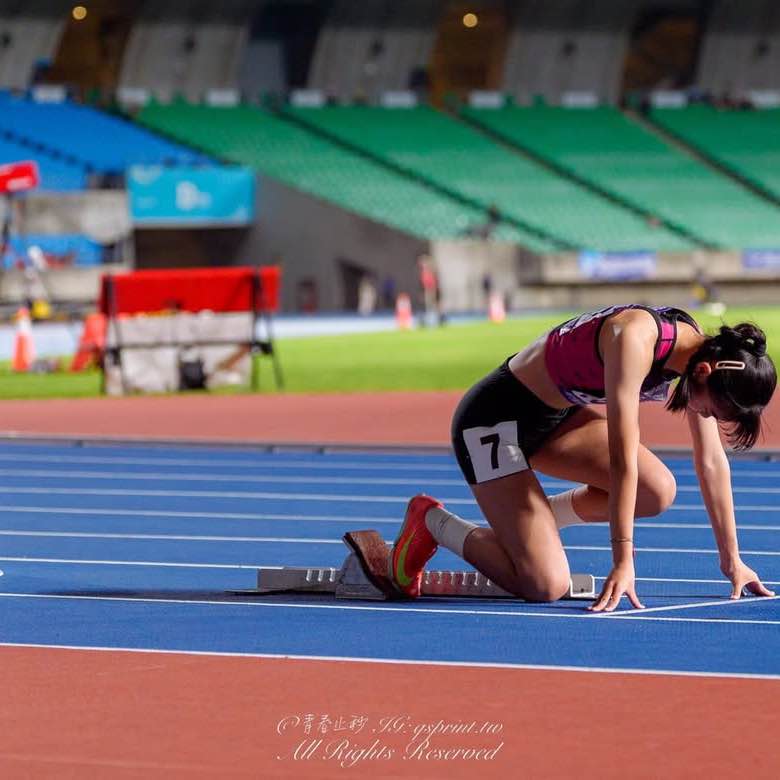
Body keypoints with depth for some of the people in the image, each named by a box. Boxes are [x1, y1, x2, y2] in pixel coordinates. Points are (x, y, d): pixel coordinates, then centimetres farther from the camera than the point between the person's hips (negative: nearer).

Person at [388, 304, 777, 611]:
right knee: (545, 585, -17)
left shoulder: (701, 353, -8)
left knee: (658, 491, -12)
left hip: (558, 414, 8)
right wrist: (623, 560, -32)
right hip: (493, 418, -8)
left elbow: (711, 460, 0)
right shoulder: (635, 339, -32)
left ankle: (527, 520, 9)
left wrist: (731, 558, 1)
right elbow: (623, 457, -33)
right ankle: (433, 522, 7)